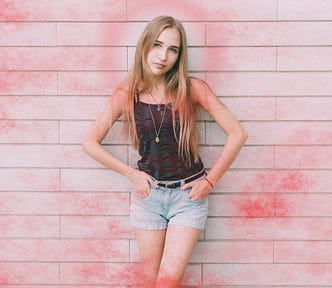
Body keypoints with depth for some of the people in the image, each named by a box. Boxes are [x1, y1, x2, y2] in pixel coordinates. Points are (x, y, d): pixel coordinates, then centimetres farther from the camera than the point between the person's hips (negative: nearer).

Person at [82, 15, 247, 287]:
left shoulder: (192, 89, -10)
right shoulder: (127, 94, -5)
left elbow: (237, 134, -8)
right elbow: (90, 143, 1)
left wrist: (210, 181, -7)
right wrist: (132, 174, -2)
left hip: (189, 195, -2)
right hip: (148, 194, 2)